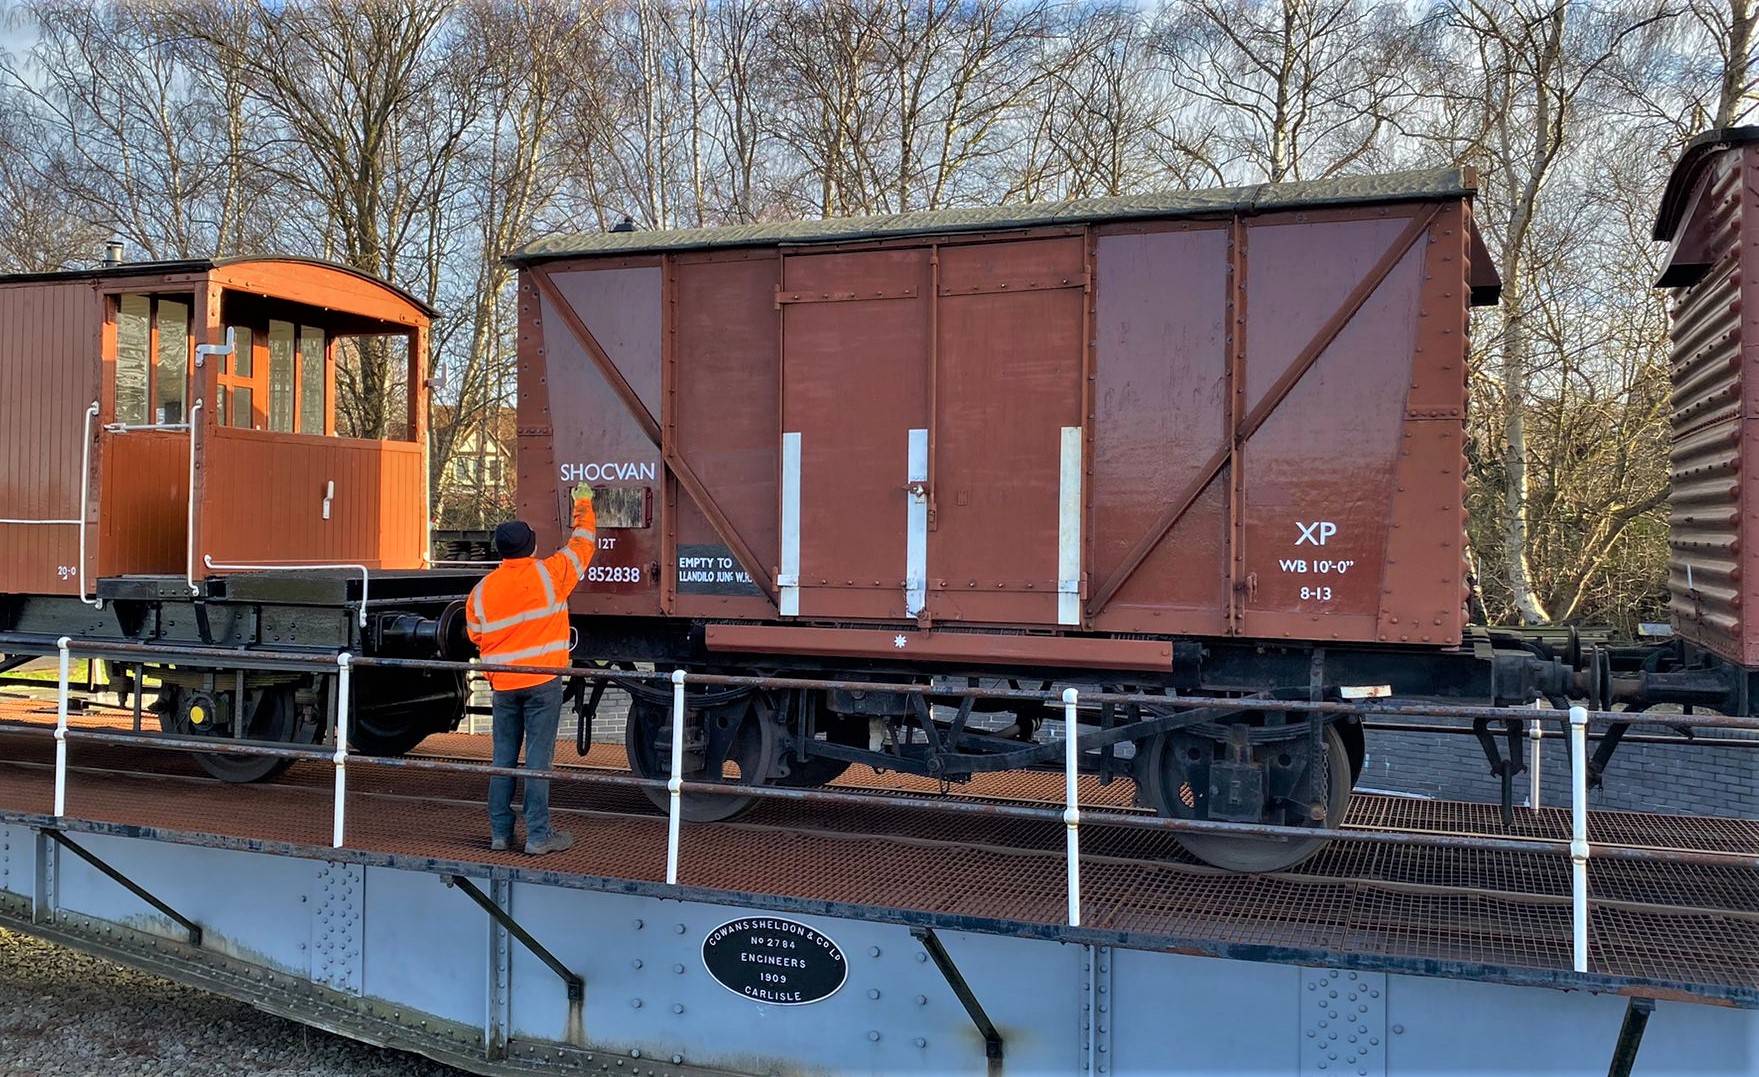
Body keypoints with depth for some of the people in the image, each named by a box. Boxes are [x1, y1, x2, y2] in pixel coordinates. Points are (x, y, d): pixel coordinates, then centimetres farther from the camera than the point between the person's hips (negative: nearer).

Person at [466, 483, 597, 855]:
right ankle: (538, 835, 1)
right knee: (538, 759, -2)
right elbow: (582, 545, 6)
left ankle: (499, 832, 17)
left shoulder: (481, 590, 1)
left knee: (503, 758, 11)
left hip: (503, 684, 3)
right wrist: (583, 505, 21)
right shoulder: (549, 573, -8)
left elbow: (475, 635, 13)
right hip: (543, 682, -3)